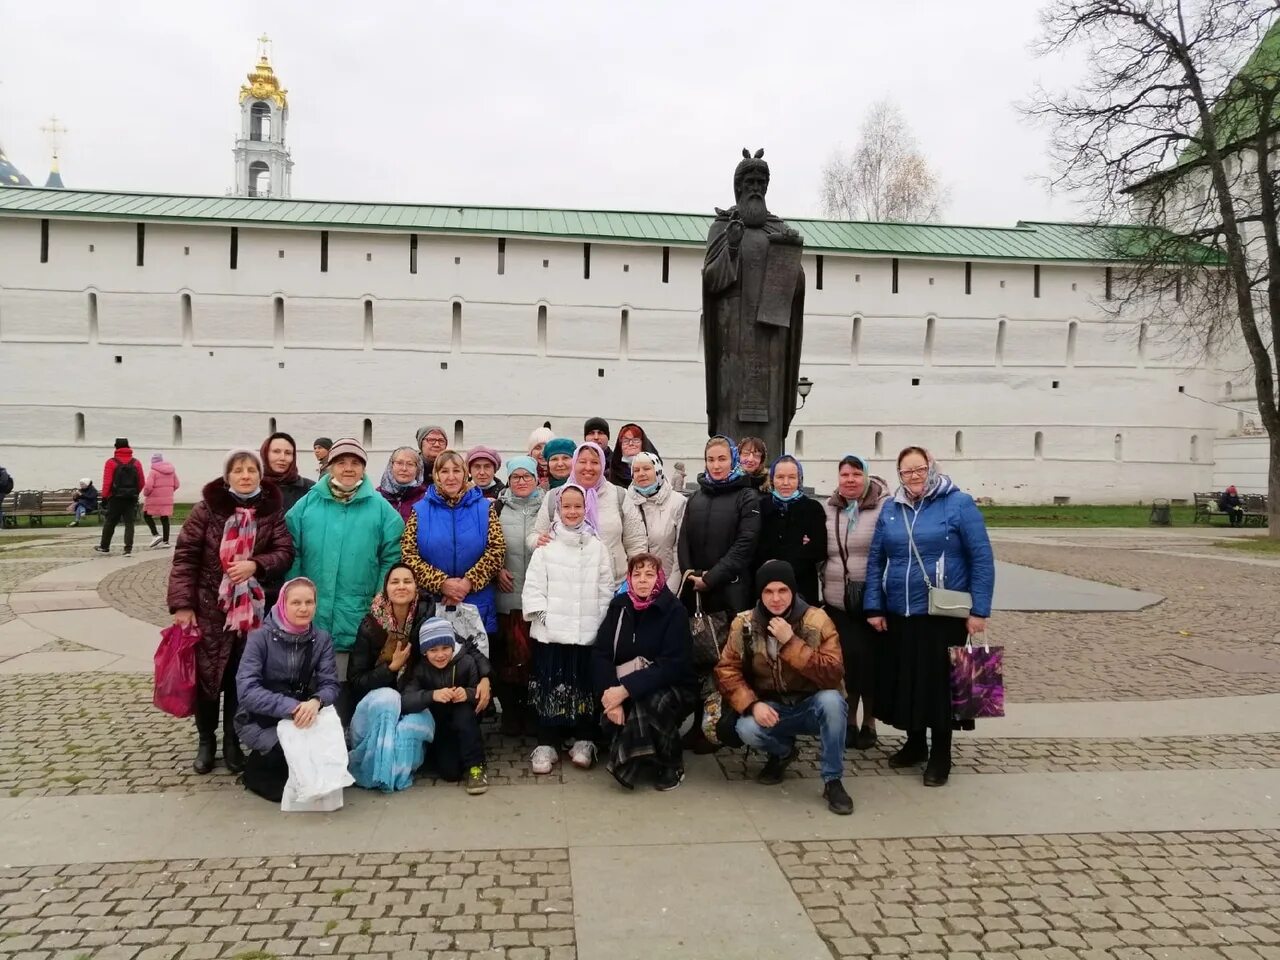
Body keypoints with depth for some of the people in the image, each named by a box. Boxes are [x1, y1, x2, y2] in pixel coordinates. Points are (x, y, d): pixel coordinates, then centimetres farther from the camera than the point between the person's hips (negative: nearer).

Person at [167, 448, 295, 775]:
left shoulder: (272, 509, -1)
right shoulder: (207, 508, -5)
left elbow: (285, 551, -2)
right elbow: (185, 555, -6)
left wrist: (255, 564, -21)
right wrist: (182, 604, -11)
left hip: (251, 608, 1)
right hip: (209, 606, -1)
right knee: (206, 674, 5)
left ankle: (232, 742, 23)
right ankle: (206, 740, 24)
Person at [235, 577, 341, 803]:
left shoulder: (322, 640, -4)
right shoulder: (261, 637, -15)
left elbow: (330, 685, -12)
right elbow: (246, 690, -24)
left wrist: (316, 702, -36)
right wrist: (291, 707, -37)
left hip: (300, 715, 3)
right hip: (259, 719, -3)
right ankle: (258, 769, 3)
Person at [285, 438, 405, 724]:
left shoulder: (380, 509, 2)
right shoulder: (307, 504, 5)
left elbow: (391, 558, 0)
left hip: (358, 620, -1)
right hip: (310, 615, 1)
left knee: (348, 685, 7)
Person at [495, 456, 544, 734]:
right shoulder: (498, 508, 9)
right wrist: (496, 570, -5)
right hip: (506, 594, 0)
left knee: (536, 653, 1)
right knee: (508, 653, 2)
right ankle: (510, 712, 14)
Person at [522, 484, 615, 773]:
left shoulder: (597, 547, 6)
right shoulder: (546, 546, 3)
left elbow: (606, 589, 6)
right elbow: (533, 586, -1)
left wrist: (601, 623, 0)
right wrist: (543, 615, -9)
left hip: (587, 631, 1)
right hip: (551, 630, -1)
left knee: (585, 686, 6)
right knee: (549, 685, 3)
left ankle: (583, 741, 19)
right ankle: (546, 744, 12)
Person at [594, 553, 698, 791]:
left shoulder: (674, 610, -12)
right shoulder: (619, 606, -1)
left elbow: (672, 664, -21)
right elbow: (601, 654, -6)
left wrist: (626, 689, -30)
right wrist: (610, 693, -25)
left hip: (671, 688, -2)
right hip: (624, 687, 2)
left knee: (652, 702, -35)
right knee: (611, 717, -29)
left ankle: (671, 766, -9)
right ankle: (629, 760, 3)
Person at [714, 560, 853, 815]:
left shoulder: (817, 620, -15)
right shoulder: (743, 623, -6)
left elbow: (833, 675, -24)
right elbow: (727, 670, -7)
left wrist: (791, 643, -31)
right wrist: (752, 705, -23)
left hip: (813, 707, -2)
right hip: (770, 708, 2)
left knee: (831, 700, -35)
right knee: (747, 729, -30)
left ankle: (832, 781, -14)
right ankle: (782, 752, 9)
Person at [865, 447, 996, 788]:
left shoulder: (958, 503, -6)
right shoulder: (890, 509, 7)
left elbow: (982, 558, -7)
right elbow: (875, 560, 9)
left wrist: (979, 609, -10)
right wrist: (873, 607, 3)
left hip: (944, 615, -4)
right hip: (898, 614, 4)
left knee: (939, 683, 4)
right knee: (903, 681, 11)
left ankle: (940, 755, 20)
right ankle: (914, 743, 31)